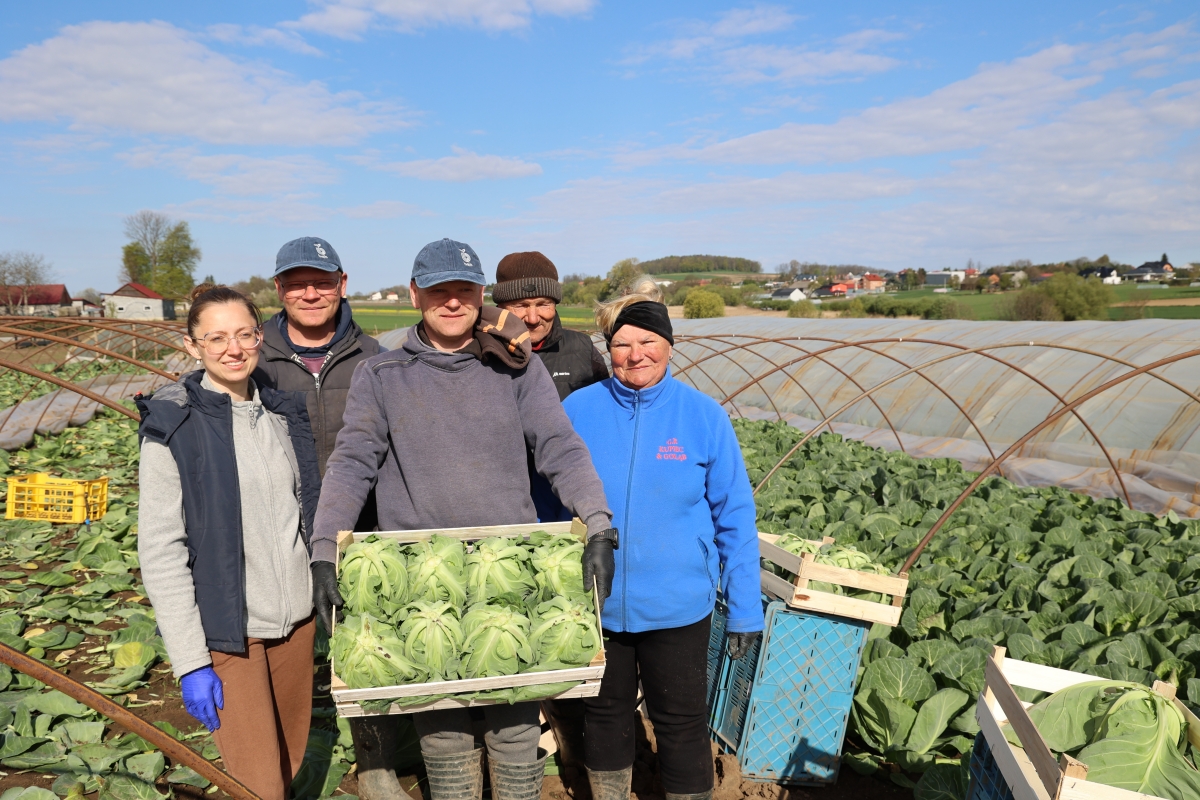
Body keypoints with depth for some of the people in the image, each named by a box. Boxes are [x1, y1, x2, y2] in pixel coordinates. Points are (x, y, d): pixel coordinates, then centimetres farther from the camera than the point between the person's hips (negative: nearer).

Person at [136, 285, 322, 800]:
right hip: (228, 628, -5)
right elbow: (161, 551, -11)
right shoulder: (174, 427, -10)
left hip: (296, 617, 5)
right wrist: (190, 660, -14)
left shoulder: (285, 413, 5)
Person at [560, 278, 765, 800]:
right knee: (605, 712, 20)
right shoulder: (578, 410, -6)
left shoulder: (703, 416, -8)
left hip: (677, 605, -1)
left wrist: (744, 609, -2)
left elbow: (735, 518, -2)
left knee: (681, 721, 13)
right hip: (594, 602, 2)